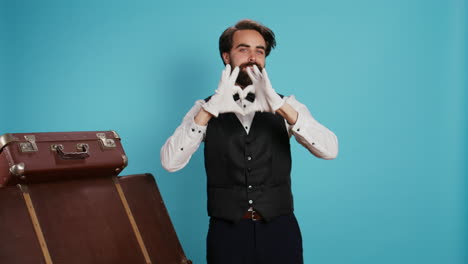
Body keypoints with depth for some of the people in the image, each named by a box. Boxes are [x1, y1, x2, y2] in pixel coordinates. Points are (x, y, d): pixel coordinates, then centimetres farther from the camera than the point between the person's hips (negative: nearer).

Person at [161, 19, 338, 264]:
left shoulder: (285, 106, 3)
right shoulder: (204, 109, 2)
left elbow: (329, 150, -12)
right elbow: (169, 161, -13)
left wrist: (279, 106, -25)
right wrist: (211, 108, -24)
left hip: (279, 232, 1)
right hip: (227, 233, 0)